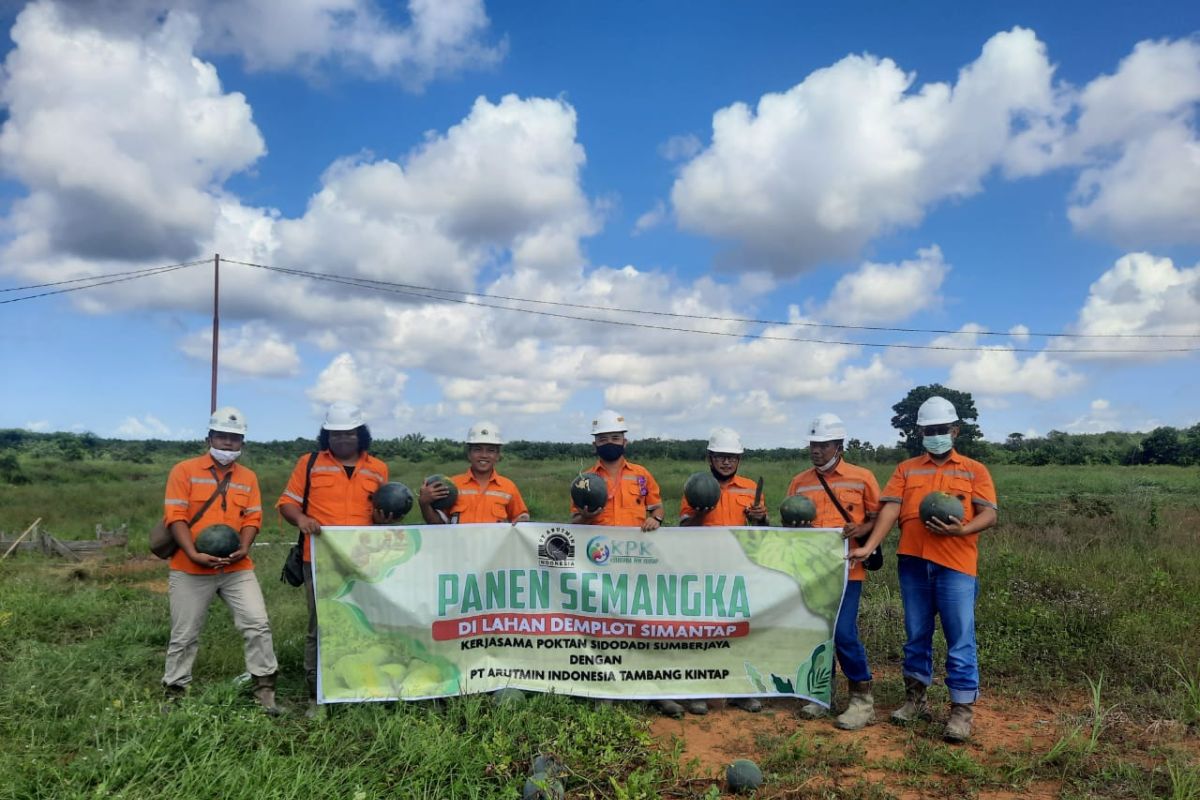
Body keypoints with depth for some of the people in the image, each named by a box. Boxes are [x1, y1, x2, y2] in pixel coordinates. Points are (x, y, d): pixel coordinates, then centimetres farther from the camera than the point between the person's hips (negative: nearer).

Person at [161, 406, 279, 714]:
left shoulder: (248, 477, 9)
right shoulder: (184, 470, -2)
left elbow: (252, 518, 6)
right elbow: (175, 516, -9)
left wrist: (243, 549, -12)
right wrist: (194, 554, -19)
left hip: (237, 568, 3)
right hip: (190, 569, -2)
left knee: (258, 625, -5)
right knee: (184, 635, 9)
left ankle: (264, 688, 6)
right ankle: (174, 693, 27)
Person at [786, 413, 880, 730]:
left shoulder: (862, 478, 0)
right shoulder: (799, 482, 10)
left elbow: (879, 517, 3)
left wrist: (862, 529, -16)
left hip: (846, 569, -4)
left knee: (844, 633, -8)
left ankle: (862, 700, 7)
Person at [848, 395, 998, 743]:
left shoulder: (974, 470, 7)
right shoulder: (906, 469, 12)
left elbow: (989, 514, -1)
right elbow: (891, 508, 0)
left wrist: (962, 530, -21)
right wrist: (870, 546, -12)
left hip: (956, 565, -2)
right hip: (912, 563, 3)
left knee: (960, 640, -1)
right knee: (916, 635, 13)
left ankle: (962, 711, 8)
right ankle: (915, 699, 26)